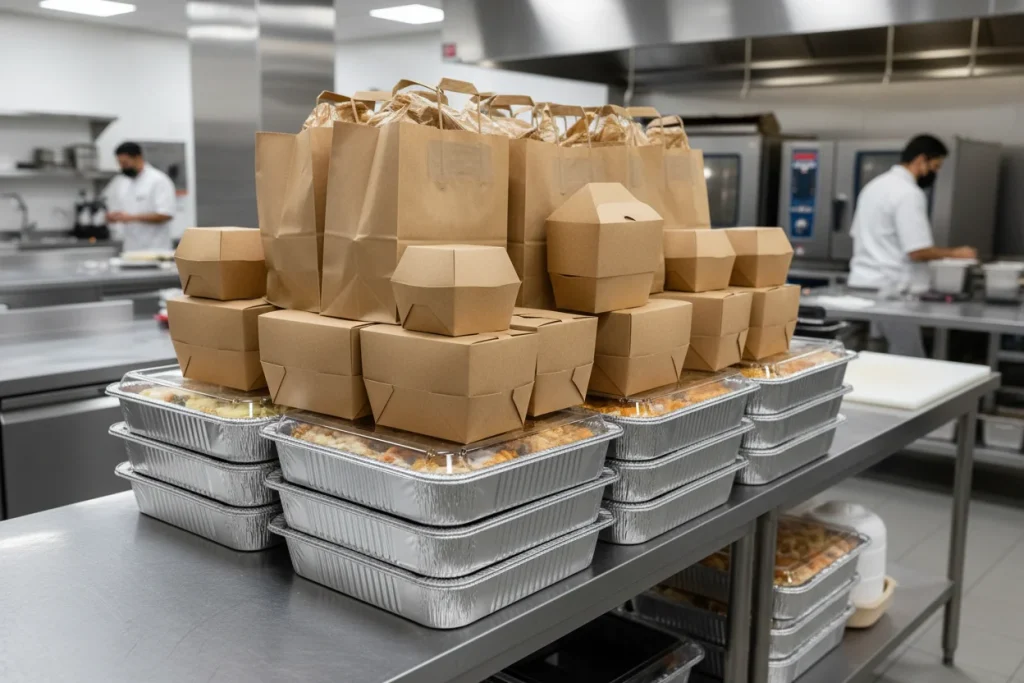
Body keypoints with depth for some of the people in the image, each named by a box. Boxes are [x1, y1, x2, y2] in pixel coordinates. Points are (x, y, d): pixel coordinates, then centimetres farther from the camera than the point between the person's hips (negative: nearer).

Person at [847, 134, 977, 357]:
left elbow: (858, 234, 23)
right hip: (890, 290, -9)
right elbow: (918, 251, -19)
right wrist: (954, 253, -4)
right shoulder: (909, 194, -14)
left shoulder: (874, 185, 15)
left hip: (861, 283, 10)